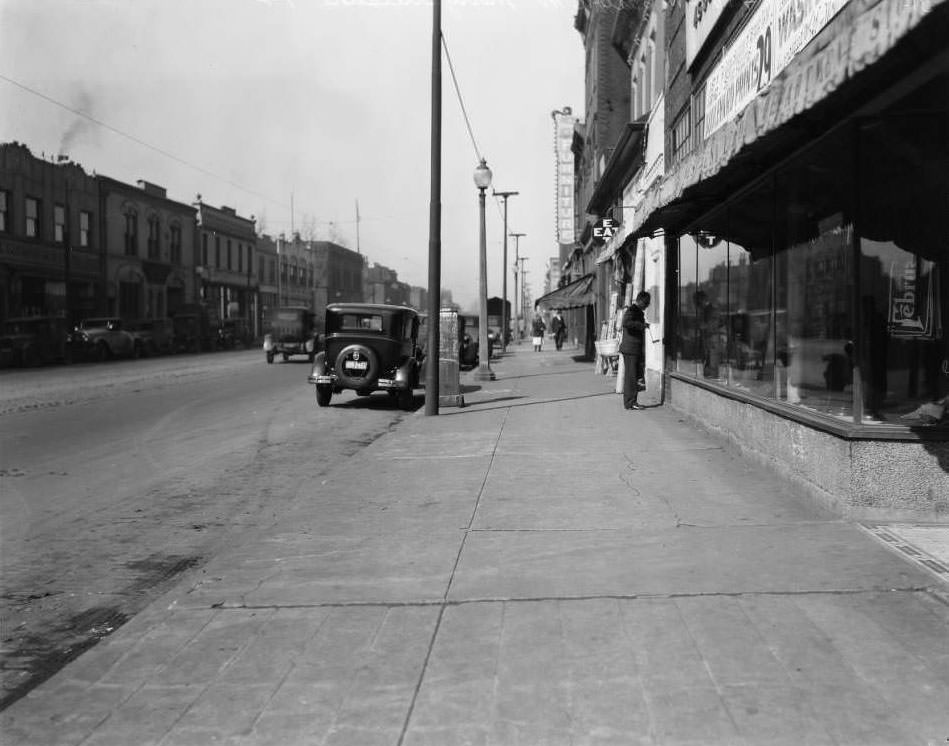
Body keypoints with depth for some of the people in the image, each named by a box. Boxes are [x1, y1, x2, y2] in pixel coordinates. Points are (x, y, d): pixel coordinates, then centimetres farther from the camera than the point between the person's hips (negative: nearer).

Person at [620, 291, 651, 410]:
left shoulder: (639, 312, 19)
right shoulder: (631, 310, -12)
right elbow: (626, 323, -32)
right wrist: (641, 325, -25)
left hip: (637, 350, 10)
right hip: (630, 349, -10)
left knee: (637, 375, 12)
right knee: (631, 376, -6)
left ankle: (632, 401, 18)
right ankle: (630, 403, -3)